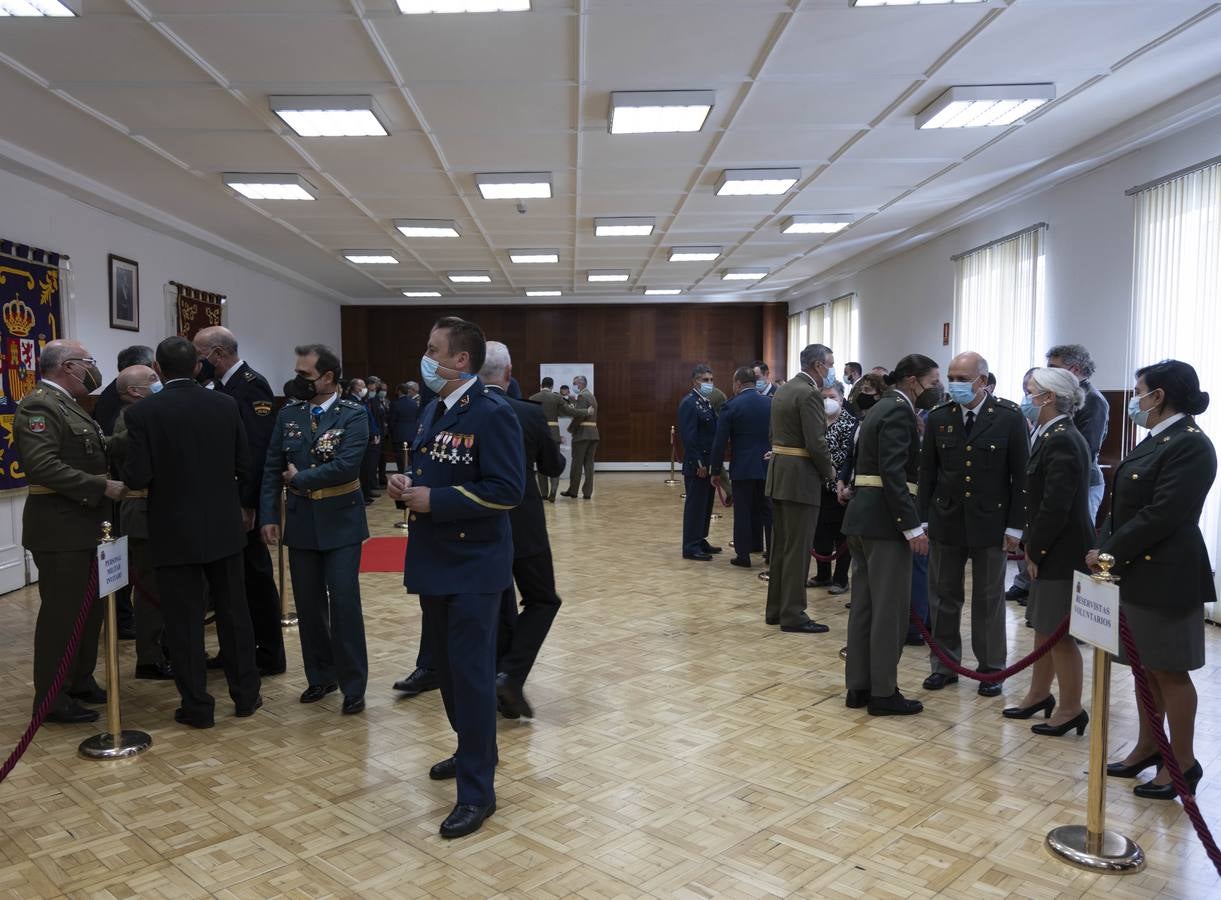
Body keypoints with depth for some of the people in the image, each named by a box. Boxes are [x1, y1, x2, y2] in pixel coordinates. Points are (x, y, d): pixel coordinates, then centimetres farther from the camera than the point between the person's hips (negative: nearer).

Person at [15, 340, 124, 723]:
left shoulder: (69, 405, 15)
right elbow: (43, 466, -26)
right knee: (61, 613, -1)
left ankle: (80, 681, 30)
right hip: (59, 529, -10)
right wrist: (101, 487, -24)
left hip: (83, 526, 10)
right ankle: (51, 698, 10)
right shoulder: (39, 406, -16)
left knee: (90, 608, 17)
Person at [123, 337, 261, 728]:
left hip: (174, 533, -3)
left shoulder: (142, 412, -11)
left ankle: (197, 706, 14)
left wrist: (128, 473, 10)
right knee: (234, 613, 13)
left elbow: (138, 477, -14)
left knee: (184, 621, 7)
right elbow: (245, 467, 1)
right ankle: (246, 695, 22)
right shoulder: (226, 405, -2)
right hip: (224, 527, 3)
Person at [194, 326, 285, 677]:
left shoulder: (251, 385, -16)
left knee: (255, 576, 1)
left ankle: (269, 655, 13)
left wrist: (248, 505, -23)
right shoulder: (223, 386, 11)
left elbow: (259, 450, -22)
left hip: (244, 501, -8)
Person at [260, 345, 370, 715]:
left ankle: (353, 685, 8)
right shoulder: (288, 414, 5)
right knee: (308, 604, 11)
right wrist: (269, 517, -1)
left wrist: (299, 479, -11)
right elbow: (271, 469, 6)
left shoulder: (354, 414, -7)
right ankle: (320, 675, 26)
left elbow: (348, 465, -20)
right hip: (300, 522, 4)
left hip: (340, 522, -4)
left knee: (344, 603, -3)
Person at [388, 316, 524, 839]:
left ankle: (477, 790, 9)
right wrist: (408, 485, -1)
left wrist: (435, 500, -22)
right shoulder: (433, 411, 12)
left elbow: (507, 490, -22)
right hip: (435, 561, 9)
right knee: (445, 666, 19)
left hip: (473, 565, -9)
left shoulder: (492, 413, -16)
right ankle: (472, 751, 39)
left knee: (471, 673, -3)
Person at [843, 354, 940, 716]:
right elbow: (893, 474, -20)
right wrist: (912, 526, -20)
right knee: (890, 608, -1)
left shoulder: (882, 408, 18)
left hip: (863, 517, 10)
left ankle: (858, 686, 19)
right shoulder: (899, 411, -12)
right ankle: (883, 692, 7)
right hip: (883, 521, -10)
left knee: (864, 605, 12)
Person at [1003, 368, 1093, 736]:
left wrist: (1035, 552, -14)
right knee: (1043, 626, 19)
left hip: (1061, 553, -10)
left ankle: (1071, 710, 15)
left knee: (1059, 633, 2)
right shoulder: (1052, 436, 9)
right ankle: (1039, 695, 32)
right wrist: (1033, 547, 10)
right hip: (1049, 550, 10)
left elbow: (1055, 507, -23)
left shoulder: (1062, 441, -20)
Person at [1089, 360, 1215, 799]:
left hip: (1164, 577, -9)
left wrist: (1109, 553, -16)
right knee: (1146, 667, 17)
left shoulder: (1189, 444, -18)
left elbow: (1161, 515, -23)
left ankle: (1183, 763, 16)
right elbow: (1125, 506, 12)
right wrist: (1104, 550, 2)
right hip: (1136, 572, 9)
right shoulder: (1156, 440, 12)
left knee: (1170, 671, 2)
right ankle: (1148, 747, 29)